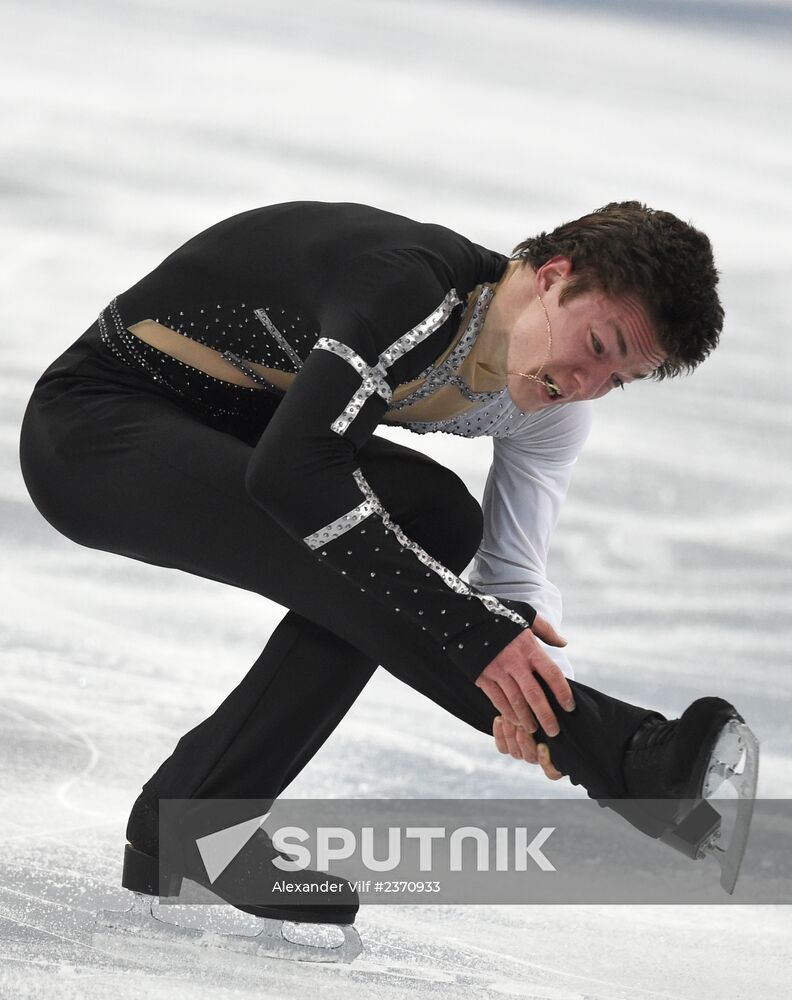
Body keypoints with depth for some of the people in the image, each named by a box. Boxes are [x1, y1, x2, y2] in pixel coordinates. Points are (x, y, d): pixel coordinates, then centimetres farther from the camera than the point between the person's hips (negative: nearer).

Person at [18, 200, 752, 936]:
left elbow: (513, 572, -6)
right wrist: (474, 631, -43)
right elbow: (291, 471, -41)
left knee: (435, 521, -14)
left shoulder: (552, 414, -4)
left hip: (222, 439, 8)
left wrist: (527, 674, -31)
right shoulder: (413, 288, -32)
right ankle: (626, 758, -34)